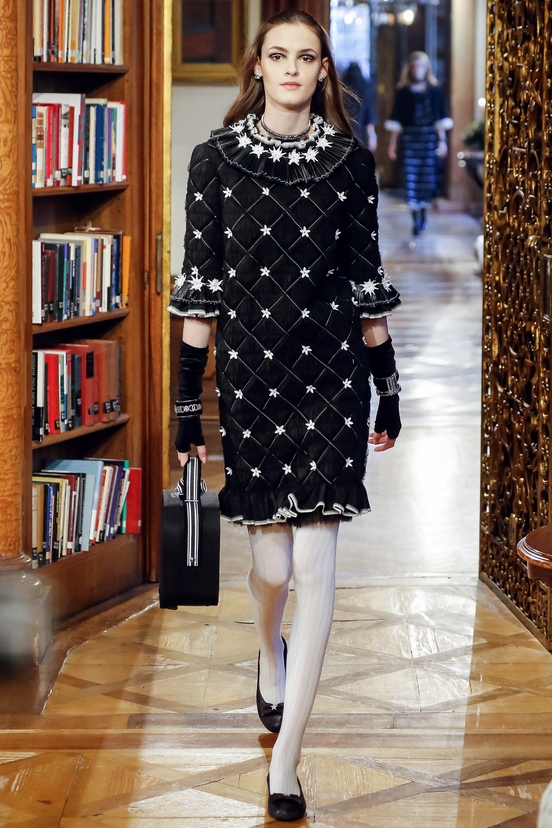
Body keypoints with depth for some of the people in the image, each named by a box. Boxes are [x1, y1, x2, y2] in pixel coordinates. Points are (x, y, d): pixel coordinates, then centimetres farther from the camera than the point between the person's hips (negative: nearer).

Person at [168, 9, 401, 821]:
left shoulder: (350, 160, 3)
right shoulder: (216, 158, 0)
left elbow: (367, 281, 7)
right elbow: (200, 285, 0)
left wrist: (388, 387, 7)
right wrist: (188, 400, -1)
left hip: (331, 373, 0)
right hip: (248, 370, 0)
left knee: (316, 566, -7)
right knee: (273, 558, 8)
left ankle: (285, 760, -2)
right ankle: (270, 656, 46)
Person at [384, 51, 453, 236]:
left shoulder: (435, 90, 4)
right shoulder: (402, 91, 4)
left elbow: (441, 118, 4)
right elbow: (396, 121, 5)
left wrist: (442, 140, -3)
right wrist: (393, 143, 2)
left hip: (430, 138, 0)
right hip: (409, 138, 0)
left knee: (428, 177, 1)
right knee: (411, 178, -5)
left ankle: (424, 214, 21)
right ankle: (415, 220, -1)